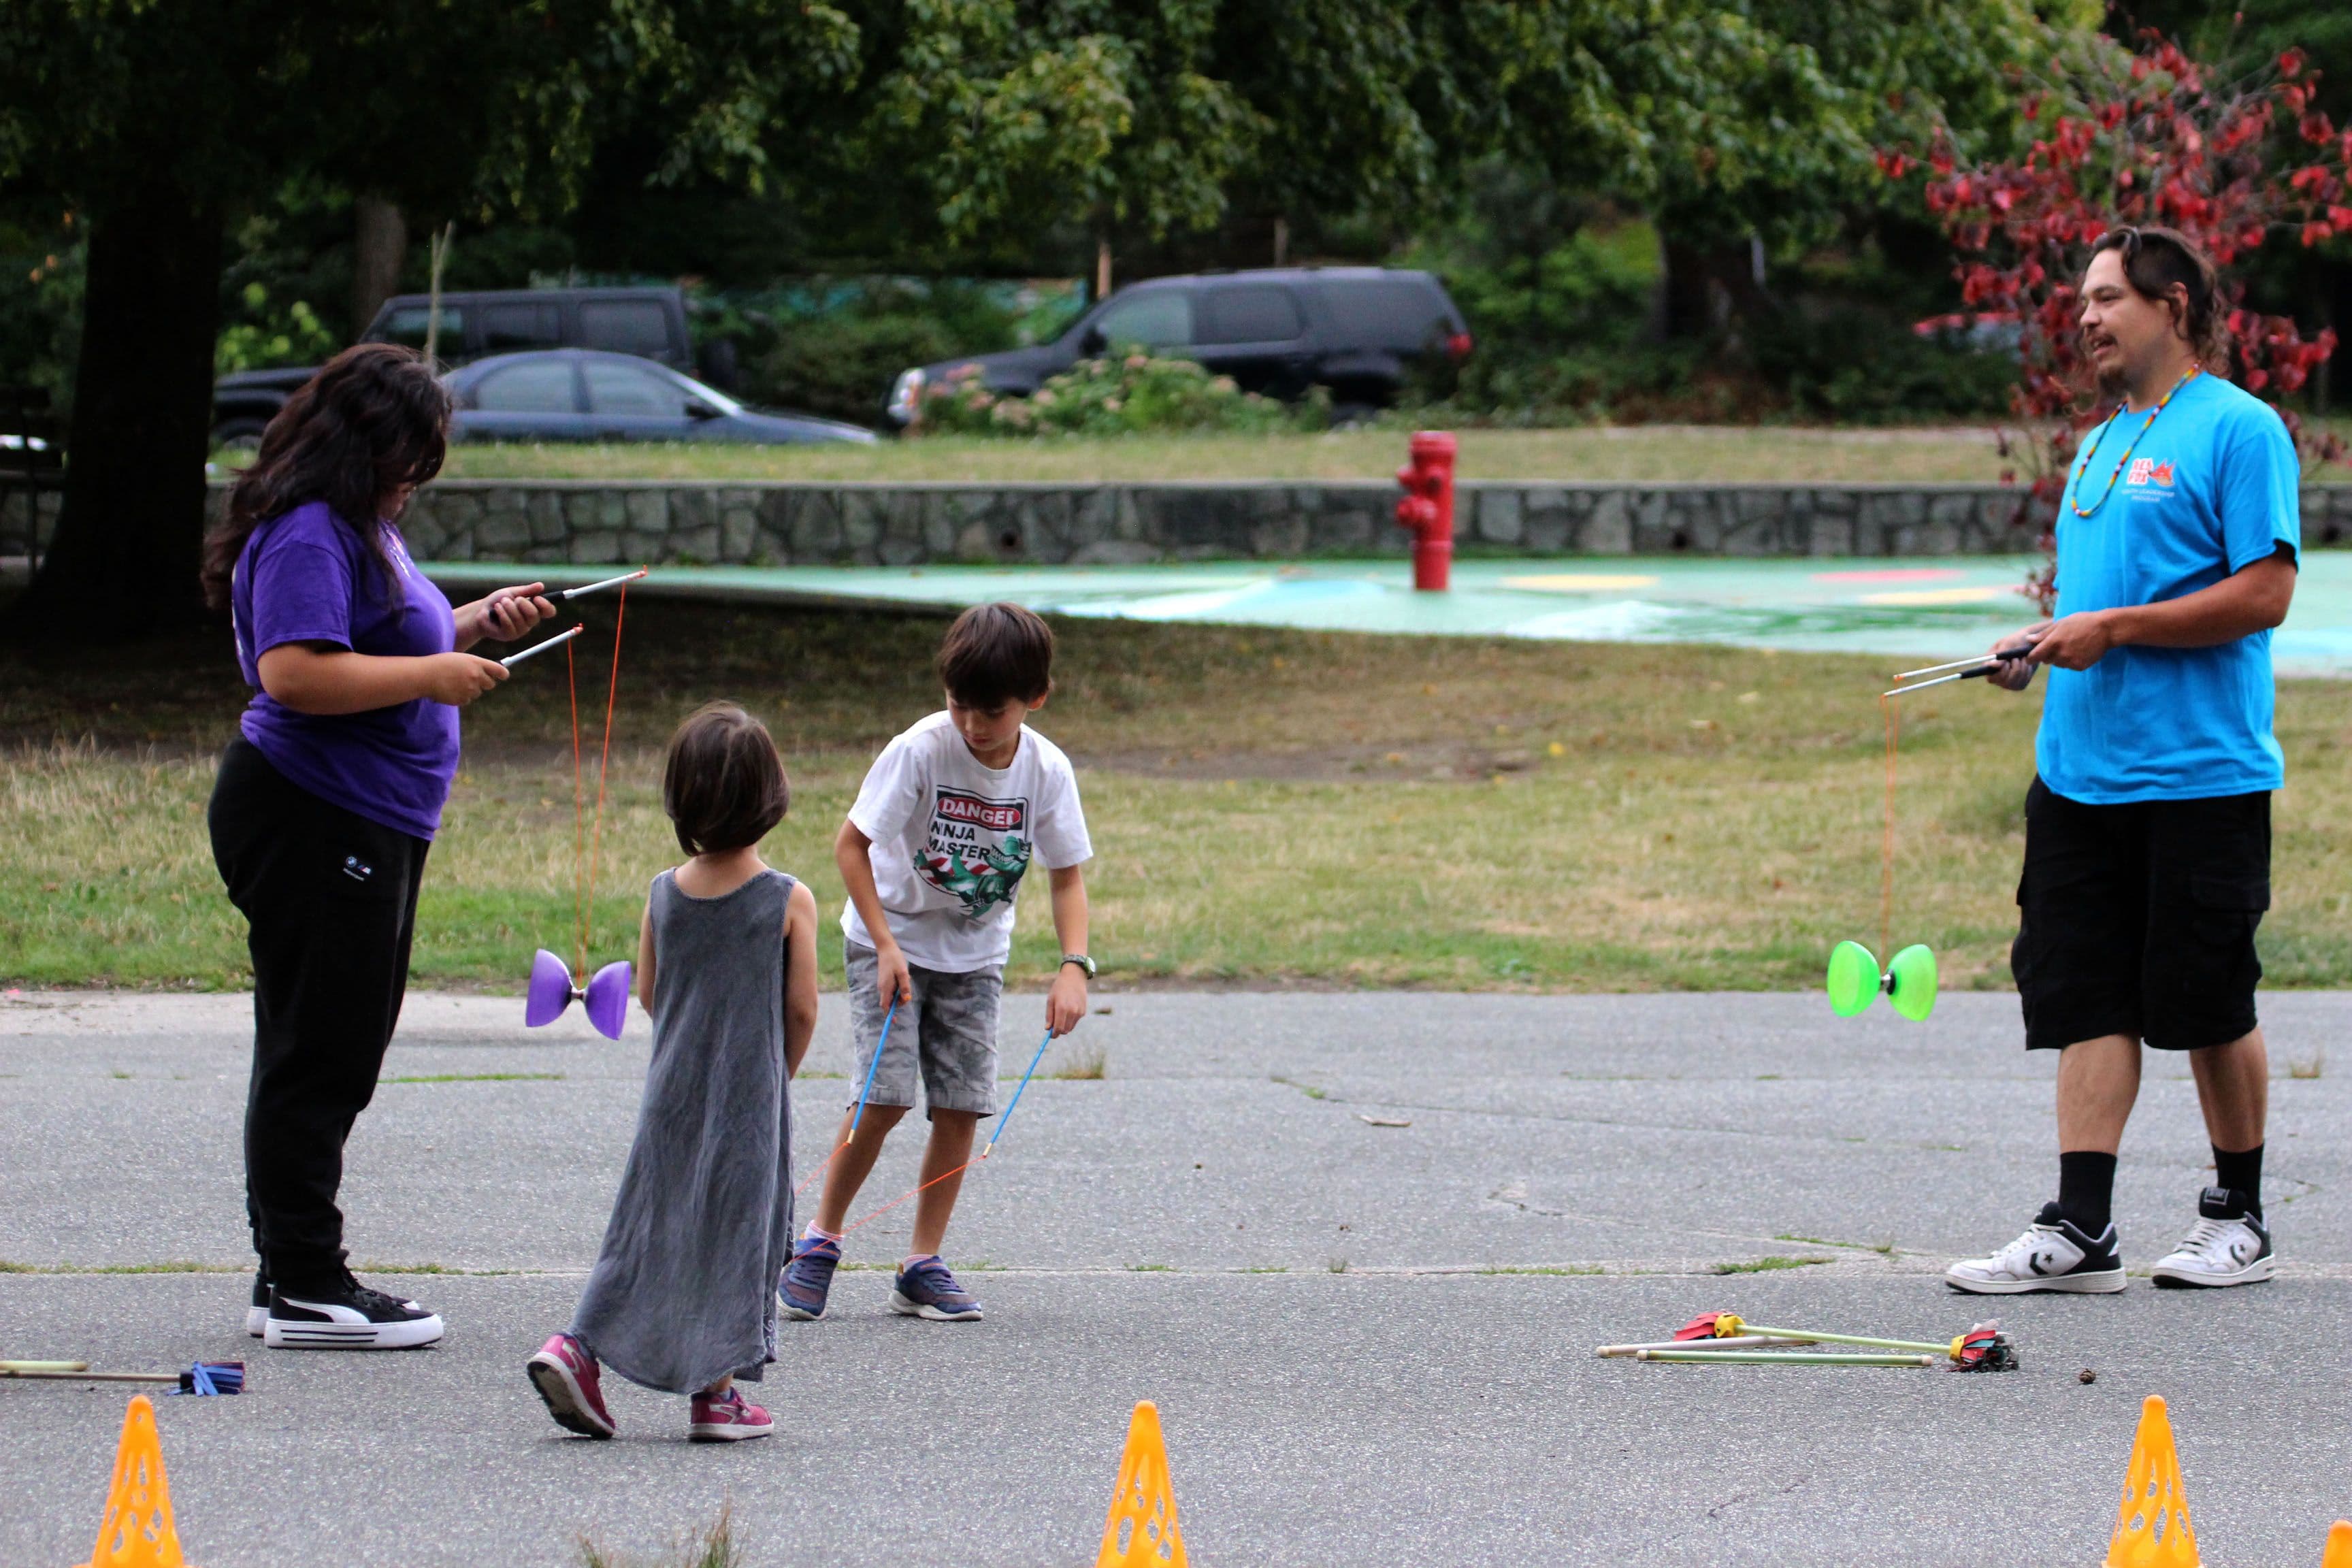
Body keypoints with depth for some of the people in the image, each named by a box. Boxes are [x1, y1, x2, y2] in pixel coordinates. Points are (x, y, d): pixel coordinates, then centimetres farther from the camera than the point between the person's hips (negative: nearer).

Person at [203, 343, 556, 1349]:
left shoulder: (357, 529, 18)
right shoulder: (307, 534, -15)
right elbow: (296, 671, -27)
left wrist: (475, 624, 17)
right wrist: (438, 674, -21)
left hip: (363, 829, 11)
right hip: (312, 823, -11)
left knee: (328, 1060, 14)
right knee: (318, 1061, -7)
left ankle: (293, 1278, 19)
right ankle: (304, 1290, -4)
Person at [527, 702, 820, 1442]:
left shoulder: (664, 895, 0)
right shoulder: (789, 901, -10)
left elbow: (648, 993, 8)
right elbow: (801, 1008, -7)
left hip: (672, 1090, 3)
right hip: (752, 1097, -3)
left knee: (651, 1227, 12)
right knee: (736, 1231, 3)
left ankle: (577, 1346, -1)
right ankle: (715, 1392, 3)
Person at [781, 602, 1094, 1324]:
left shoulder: (1047, 770, -11)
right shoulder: (920, 751, -22)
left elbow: (1067, 875, -2)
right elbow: (851, 845, -15)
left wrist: (1075, 966, -16)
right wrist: (886, 946, -20)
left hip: (975, 954, 3)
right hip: (893, 941, -3)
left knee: (962, 1103, -4)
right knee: (886, 1093, -16)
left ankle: (923, 1266, 5)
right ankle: (822, 1237, 2)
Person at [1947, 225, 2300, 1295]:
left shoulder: (2237, 428, -8)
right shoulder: (2102, 445, 18)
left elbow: (2265, 593, -15)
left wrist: (2114, 628, -16)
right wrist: (2045, 644, 6)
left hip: (2200, 774, -7)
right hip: (2080, 761, 7)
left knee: (2207, 1004, 1)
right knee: (2088, 1002, 1)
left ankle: (2238, 1222, 14)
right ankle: (2078, 1233, 0)